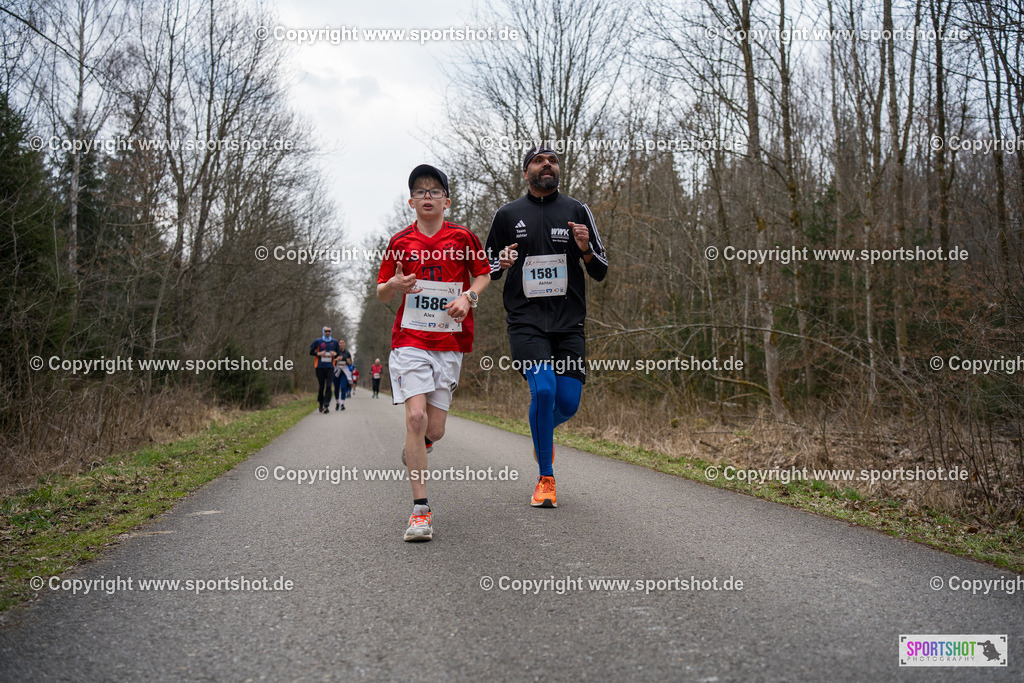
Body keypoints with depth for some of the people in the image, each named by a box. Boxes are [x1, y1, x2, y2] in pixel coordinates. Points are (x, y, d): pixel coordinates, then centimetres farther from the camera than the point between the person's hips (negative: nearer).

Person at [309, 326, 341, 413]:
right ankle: (320, 404, 20)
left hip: (330, 367, 1)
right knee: (321, 386, 2)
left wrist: (335, 354, -3)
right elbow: (311, 352, 6)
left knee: (328, 386, -11)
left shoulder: (334, 342, 11)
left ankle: (326, 405, -14)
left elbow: (339, 352, 20)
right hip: (320, 367, -1)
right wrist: (319, 353, -11)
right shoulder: (317, 341, 4)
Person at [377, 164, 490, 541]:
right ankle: (420, 509, -9)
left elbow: (484, 275, 14)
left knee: (434, 430, 0)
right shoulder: (400, 241, 7)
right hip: (409, 340, -1)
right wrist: (394, 285, -11)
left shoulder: (463, 237, 6)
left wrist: (467, 297, -6)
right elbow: (381, 293, 13)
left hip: (449, 342, 1)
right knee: (416, 416, -16)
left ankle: (414, 448, 39)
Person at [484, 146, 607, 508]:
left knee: (568, 402, -3)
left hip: (568, 321, 2)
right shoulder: (507, 215, 8)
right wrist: (503, 262, -6)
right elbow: (487, 267, 16)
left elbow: (601, 272, 10)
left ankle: (543, 432, 36)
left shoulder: (577, 211, 9)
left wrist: (585, 249, -11)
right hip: (525, 319, -1)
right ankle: (545, 478, -1)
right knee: (543, 389, -19)